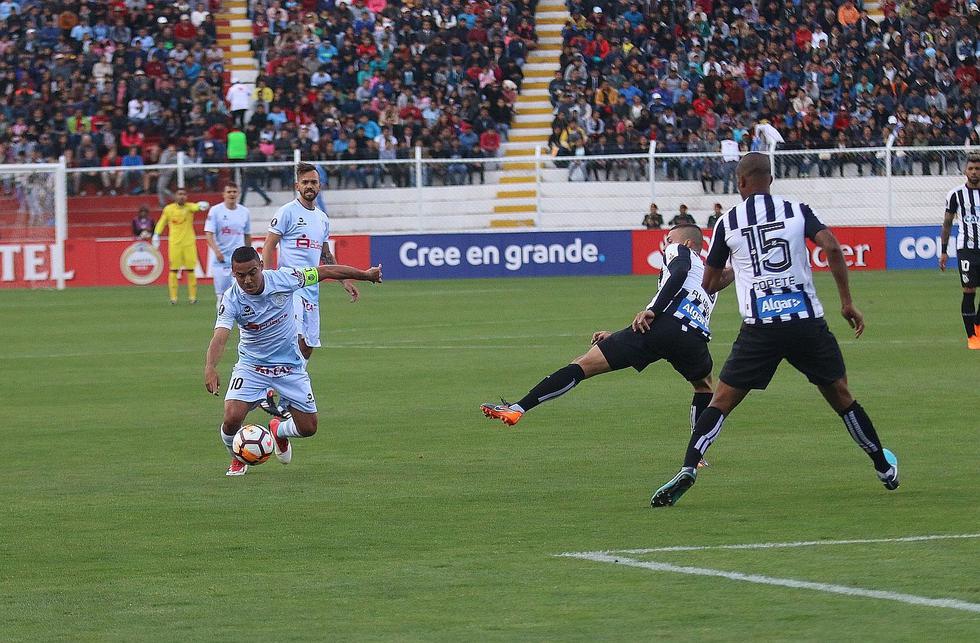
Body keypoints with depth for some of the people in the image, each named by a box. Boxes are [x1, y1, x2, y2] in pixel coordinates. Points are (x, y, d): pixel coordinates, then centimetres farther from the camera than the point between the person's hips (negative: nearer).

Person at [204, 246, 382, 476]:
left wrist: (365, 275, 7)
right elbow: (219, 337, -35)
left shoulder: (282, 278, -18)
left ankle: (278, 430, 40)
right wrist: (210, 368, -54)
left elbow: (325, 272, -4)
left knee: (308, 428, 2)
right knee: (232, 418, -22)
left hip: (290, 366, 2)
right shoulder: (231, 300, -22)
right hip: (251, 367, -2)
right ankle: (238, 458, 13)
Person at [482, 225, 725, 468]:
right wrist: (615, 337, 41)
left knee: (582, 365, -4)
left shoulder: (679, 251, 22)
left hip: (662, 325, -5)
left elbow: (679, 272, -5)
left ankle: (518, 409, -13)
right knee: (704, 385, 37)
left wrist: (652, 310, -12)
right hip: (694, 337, 5)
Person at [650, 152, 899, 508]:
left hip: (759, 328, -1)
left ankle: (687, 469, -14)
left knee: (721, 402, 4)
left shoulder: (728, 222, 7)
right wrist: (847, 303, -2)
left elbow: (709, 284, 15)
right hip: (807, 320, 1)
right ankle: (885, 469, 26)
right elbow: (832, 248, -9)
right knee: (841, 396, 18)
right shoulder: (797, 210, 7)